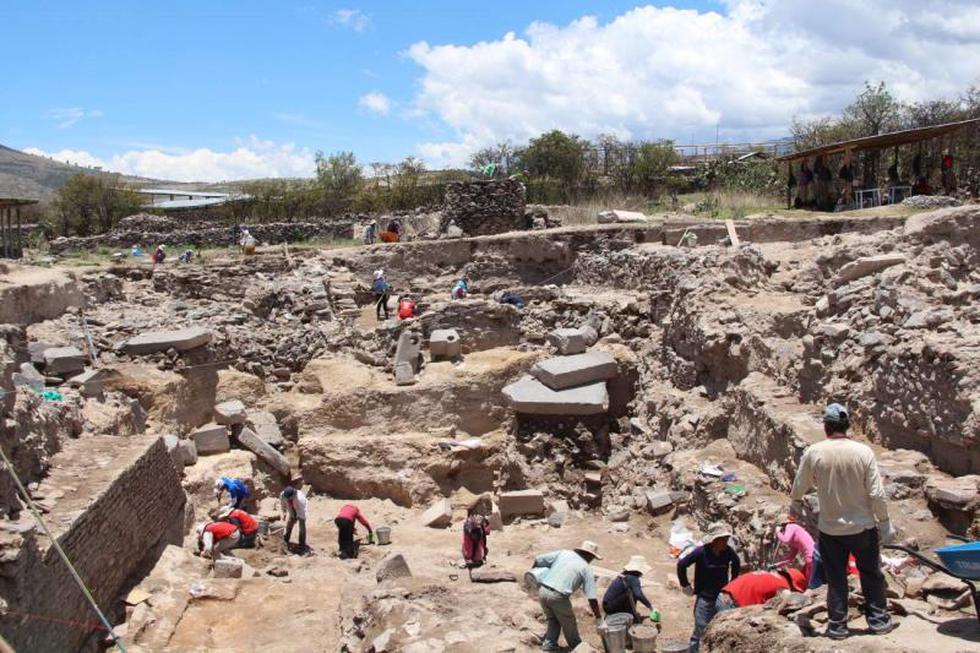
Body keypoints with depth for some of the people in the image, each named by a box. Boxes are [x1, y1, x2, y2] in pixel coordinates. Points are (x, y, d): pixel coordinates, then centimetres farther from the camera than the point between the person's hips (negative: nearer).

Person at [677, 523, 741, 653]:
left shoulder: (728, 552, -6)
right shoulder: (701, 552, -18)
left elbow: (736, 563, 18)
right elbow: (681, 565, -8)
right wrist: (685, 586, -3)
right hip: (705, 598, -4)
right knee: (700, 631, -6)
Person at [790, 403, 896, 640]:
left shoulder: (813, 453, -11)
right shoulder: (863, 451, -13)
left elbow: (800, 485, 4)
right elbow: (877, 493, -10)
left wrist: (795, 502, 25)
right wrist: (885, 523, 2)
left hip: (829, 529, 0)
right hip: (863, 526, 0)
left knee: (836, 579, 11)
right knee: (871, 574, 17)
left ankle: (837, 625, 17)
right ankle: (878, 619, 25)